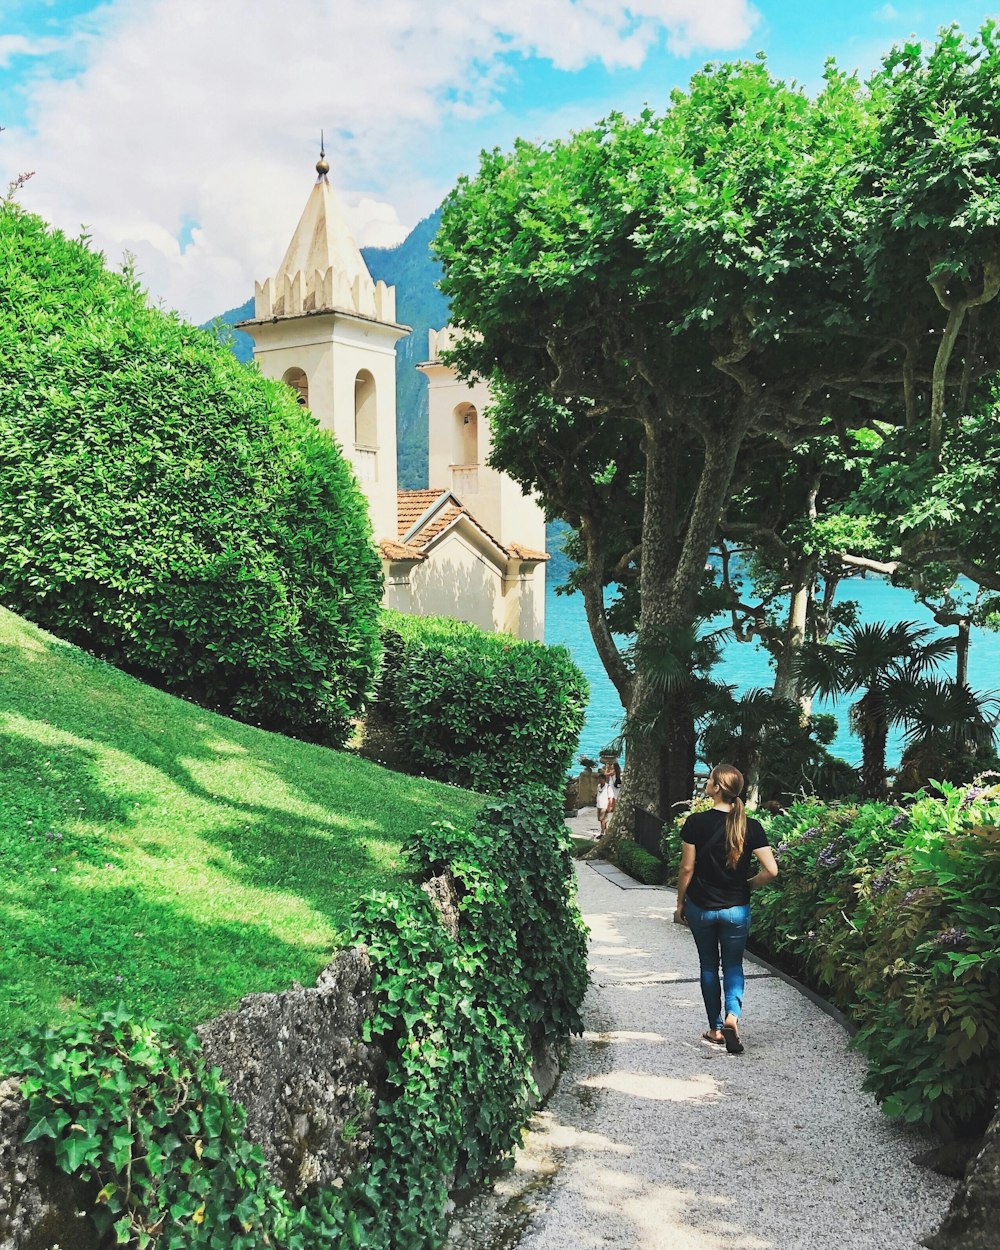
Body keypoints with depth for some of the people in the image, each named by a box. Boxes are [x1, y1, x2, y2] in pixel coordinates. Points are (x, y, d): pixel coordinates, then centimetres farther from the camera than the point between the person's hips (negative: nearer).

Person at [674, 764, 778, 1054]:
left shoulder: (696, 822, -13)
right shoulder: (750, 827, -9)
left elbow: (687, 868, -9)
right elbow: (771, 870, -12)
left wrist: (680, 904, 4)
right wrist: (747, 886, 6)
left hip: (701, 907, -1)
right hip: (736, 909, 1)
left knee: (709, 965, 16)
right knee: (733, 964, 15)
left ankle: (716, 1028, 22)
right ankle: (732, 1013, -11)